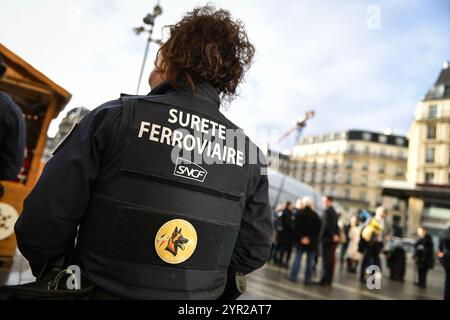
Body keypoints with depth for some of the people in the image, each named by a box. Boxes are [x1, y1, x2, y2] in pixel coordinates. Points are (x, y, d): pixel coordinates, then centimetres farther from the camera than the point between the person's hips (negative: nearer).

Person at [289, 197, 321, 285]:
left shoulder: (299, 214, -1)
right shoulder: (315, 215, 0)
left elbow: (295, 227, -6)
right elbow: (318, 229, -5)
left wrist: (301, 237, -6)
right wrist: (311, 238, -6)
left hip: (300, 240, 0)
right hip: (312, 242, 0)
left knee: (297, 258, 7)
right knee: (309, 261, 6)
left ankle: (293, 276, 6)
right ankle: (307, 279, 8)